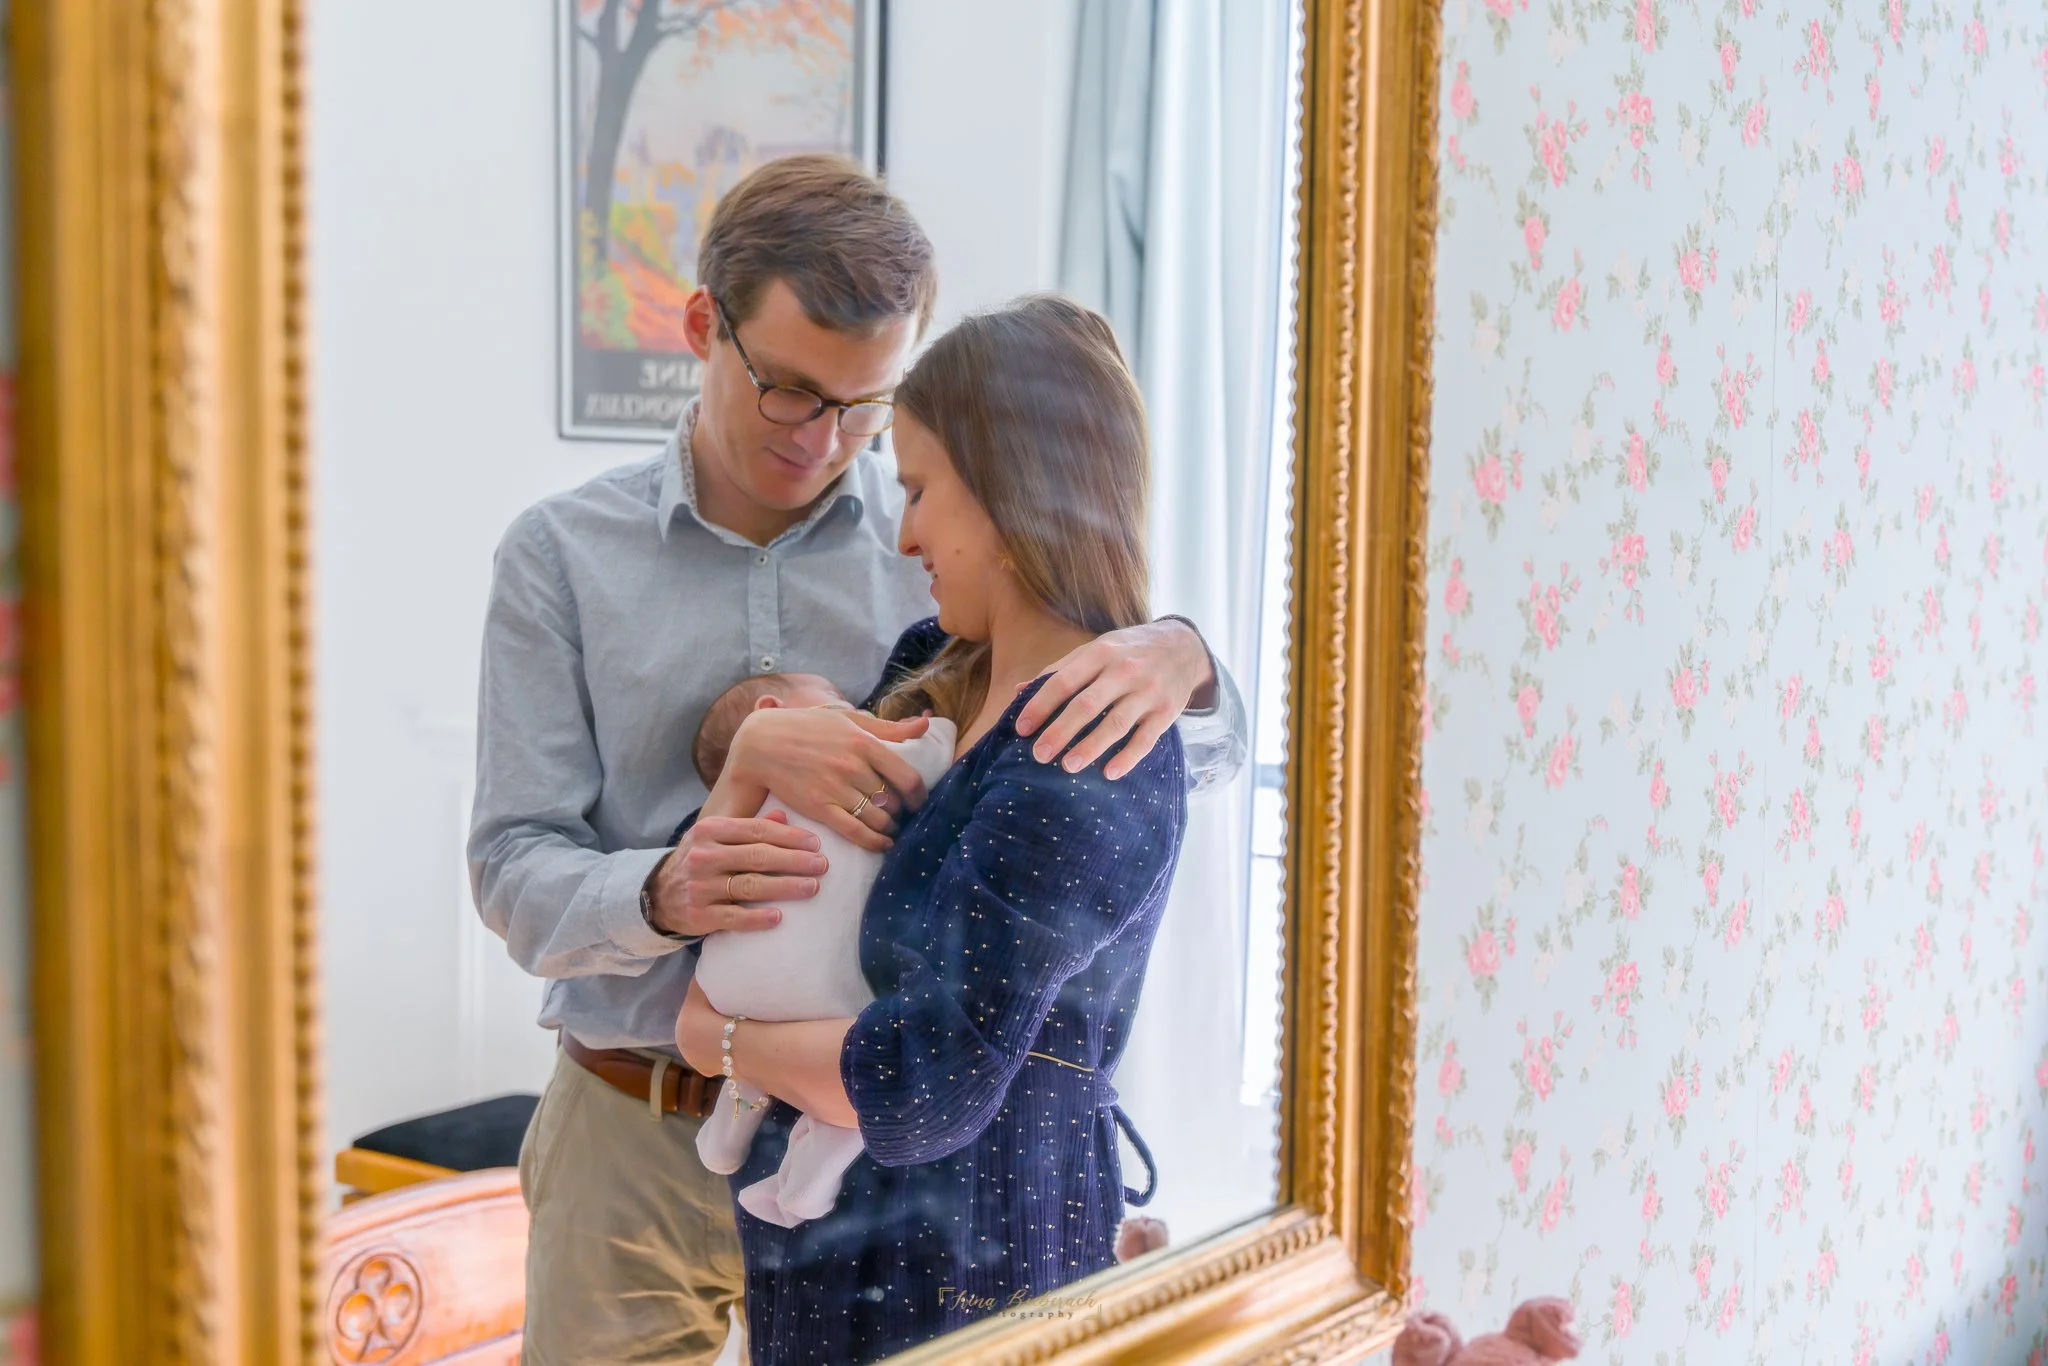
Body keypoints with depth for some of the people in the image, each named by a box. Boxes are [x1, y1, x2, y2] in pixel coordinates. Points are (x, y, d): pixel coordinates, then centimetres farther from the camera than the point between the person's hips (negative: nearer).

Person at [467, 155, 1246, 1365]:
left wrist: (1174, 659, -24)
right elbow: (519, 874, -6)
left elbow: (1214, 754, 0)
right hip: (639, 1138, 0)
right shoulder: (563, 555, -1)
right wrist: (664, 894, -28)